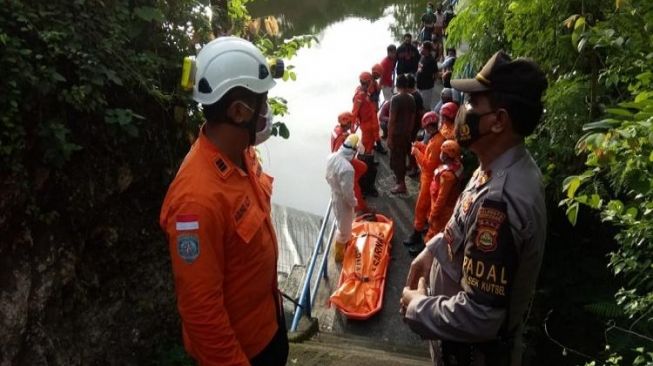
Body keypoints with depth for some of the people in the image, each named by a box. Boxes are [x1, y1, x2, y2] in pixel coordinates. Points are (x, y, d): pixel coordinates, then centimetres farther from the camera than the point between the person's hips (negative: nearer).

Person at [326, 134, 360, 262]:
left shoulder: (332, 157, -12)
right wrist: (354, 203, -10)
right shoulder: (347, 169, -37)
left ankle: (342, 243, 56)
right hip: (343, 201, -8)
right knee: (344, 229, 16)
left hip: (334, 195, 8)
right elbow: (347, 193, -29)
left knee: (341, 224, 32)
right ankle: (339, 254, 36)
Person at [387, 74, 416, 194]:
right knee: (402, 157, 21)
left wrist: (389, 136, -13)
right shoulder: (411, 99, 4)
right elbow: (412, 117, 10)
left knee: (396, 158, 1)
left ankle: (401, 184, 3)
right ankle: (400, 177, 36)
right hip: (407, 132, 7)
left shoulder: (396, 99, -17)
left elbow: (392, 119, -18)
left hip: (397, 133, -7)